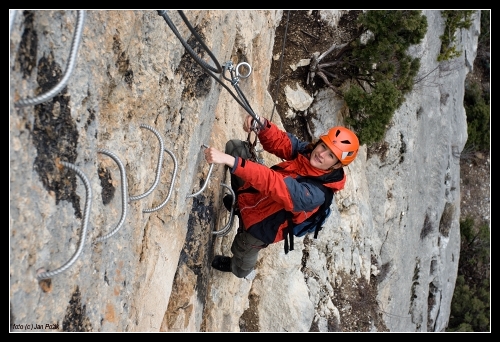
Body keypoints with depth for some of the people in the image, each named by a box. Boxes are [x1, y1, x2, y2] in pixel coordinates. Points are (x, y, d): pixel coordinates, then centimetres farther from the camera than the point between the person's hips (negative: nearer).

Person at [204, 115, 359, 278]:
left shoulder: (315, 194, -40)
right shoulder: (307, 150, -21)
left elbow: (274, 183, -52)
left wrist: (230, 161, -60)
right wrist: (262, 126, -47)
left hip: (261, 226, -6)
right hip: (256, 192, 6)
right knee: (234, 146, 5)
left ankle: (237, 270, 63)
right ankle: (237, 200, 26)